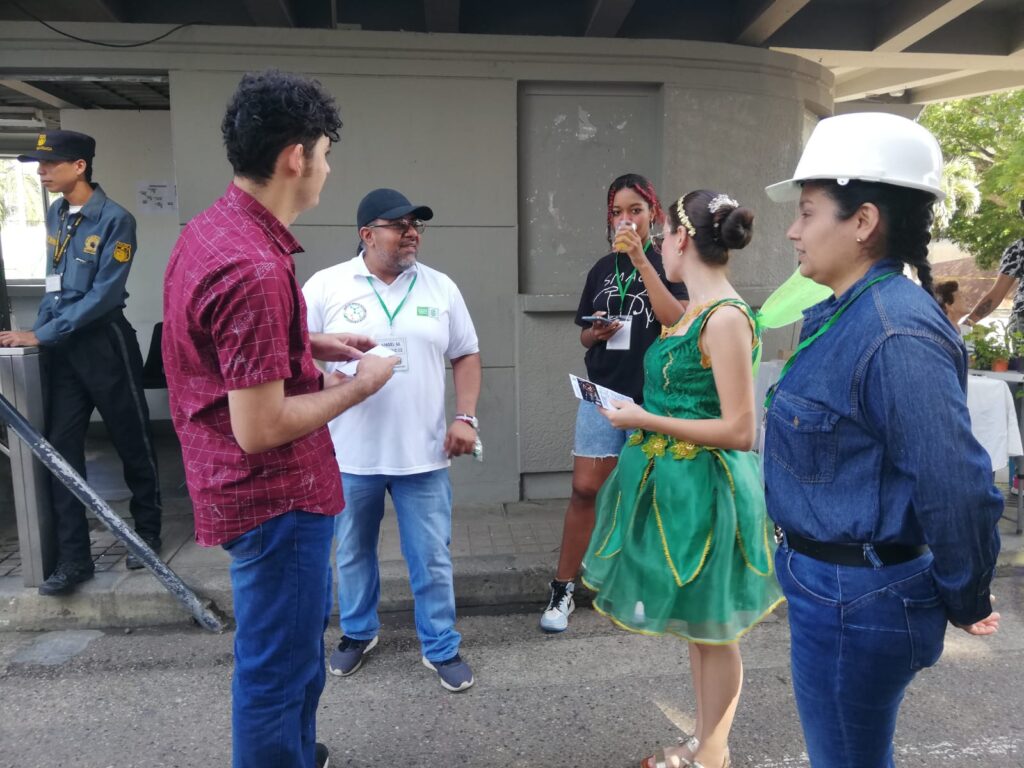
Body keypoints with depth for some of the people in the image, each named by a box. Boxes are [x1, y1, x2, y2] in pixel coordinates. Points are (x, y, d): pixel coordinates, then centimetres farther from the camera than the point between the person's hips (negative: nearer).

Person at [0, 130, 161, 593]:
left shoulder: (115, 220, -11)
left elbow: (105, 295, -18)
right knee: (61, 449, 3)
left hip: (104, 344, -6)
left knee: (132, 442, 7)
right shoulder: (55, 215, 10)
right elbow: (56, 283, 17)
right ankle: (73, 558, 12)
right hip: (61, 347, 6)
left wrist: (41, 334, -18)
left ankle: (147, 533, 26)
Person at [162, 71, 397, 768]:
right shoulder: (253, 267, -28)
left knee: (305, 627, 28)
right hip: (275, 496, -11)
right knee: (277, 666, 9)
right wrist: (358, 386, -13)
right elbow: (259, 428, -27)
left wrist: (315, 345, 11)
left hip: (268, 488, 11)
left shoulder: (212, 229, 4)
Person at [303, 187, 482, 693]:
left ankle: (441, 648, 26)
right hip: (349, 452, 0)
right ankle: (357, 632, 40)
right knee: (353, 552, 18)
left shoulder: (441, 288, 3)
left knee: (432, 557, 8)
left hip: (424, 452, 1)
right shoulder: (327, 285, -4)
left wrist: (465, 416, -3)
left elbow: (466, 355, 7)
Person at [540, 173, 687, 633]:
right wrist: (595, 332, -8)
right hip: (603, 392, 3)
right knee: (585, 489, -1)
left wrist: (640, 258, -21)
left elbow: (677, 320, -19)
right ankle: (563, 589, 11)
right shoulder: (602, 270, 11)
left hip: (654, 397, -2)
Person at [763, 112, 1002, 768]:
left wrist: (966, 604, -9)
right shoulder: (840, 317, 5)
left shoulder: (896, 334, -26)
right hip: (829, 583, 9)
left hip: (856, 602, -9)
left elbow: (958, 488, -25)